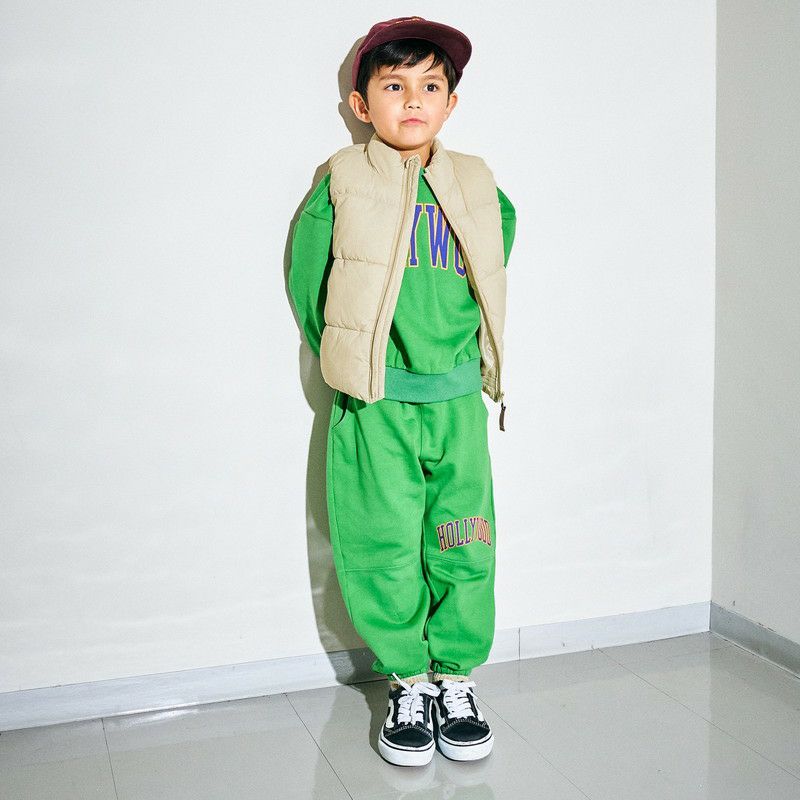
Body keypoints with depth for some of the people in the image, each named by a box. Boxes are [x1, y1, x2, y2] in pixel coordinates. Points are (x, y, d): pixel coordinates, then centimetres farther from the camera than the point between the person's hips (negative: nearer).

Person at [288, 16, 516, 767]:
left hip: (458, 403, 3)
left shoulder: (476, 188, 6)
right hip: (374, 409, -2)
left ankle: (455, 678, 25)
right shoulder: (342, 185, -3)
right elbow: (307, 280, 3)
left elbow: (500, 237, 23)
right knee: (384, 553, 4)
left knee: (464, 550, 7)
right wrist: (350, 364, 4)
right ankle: (408, 683, 23)